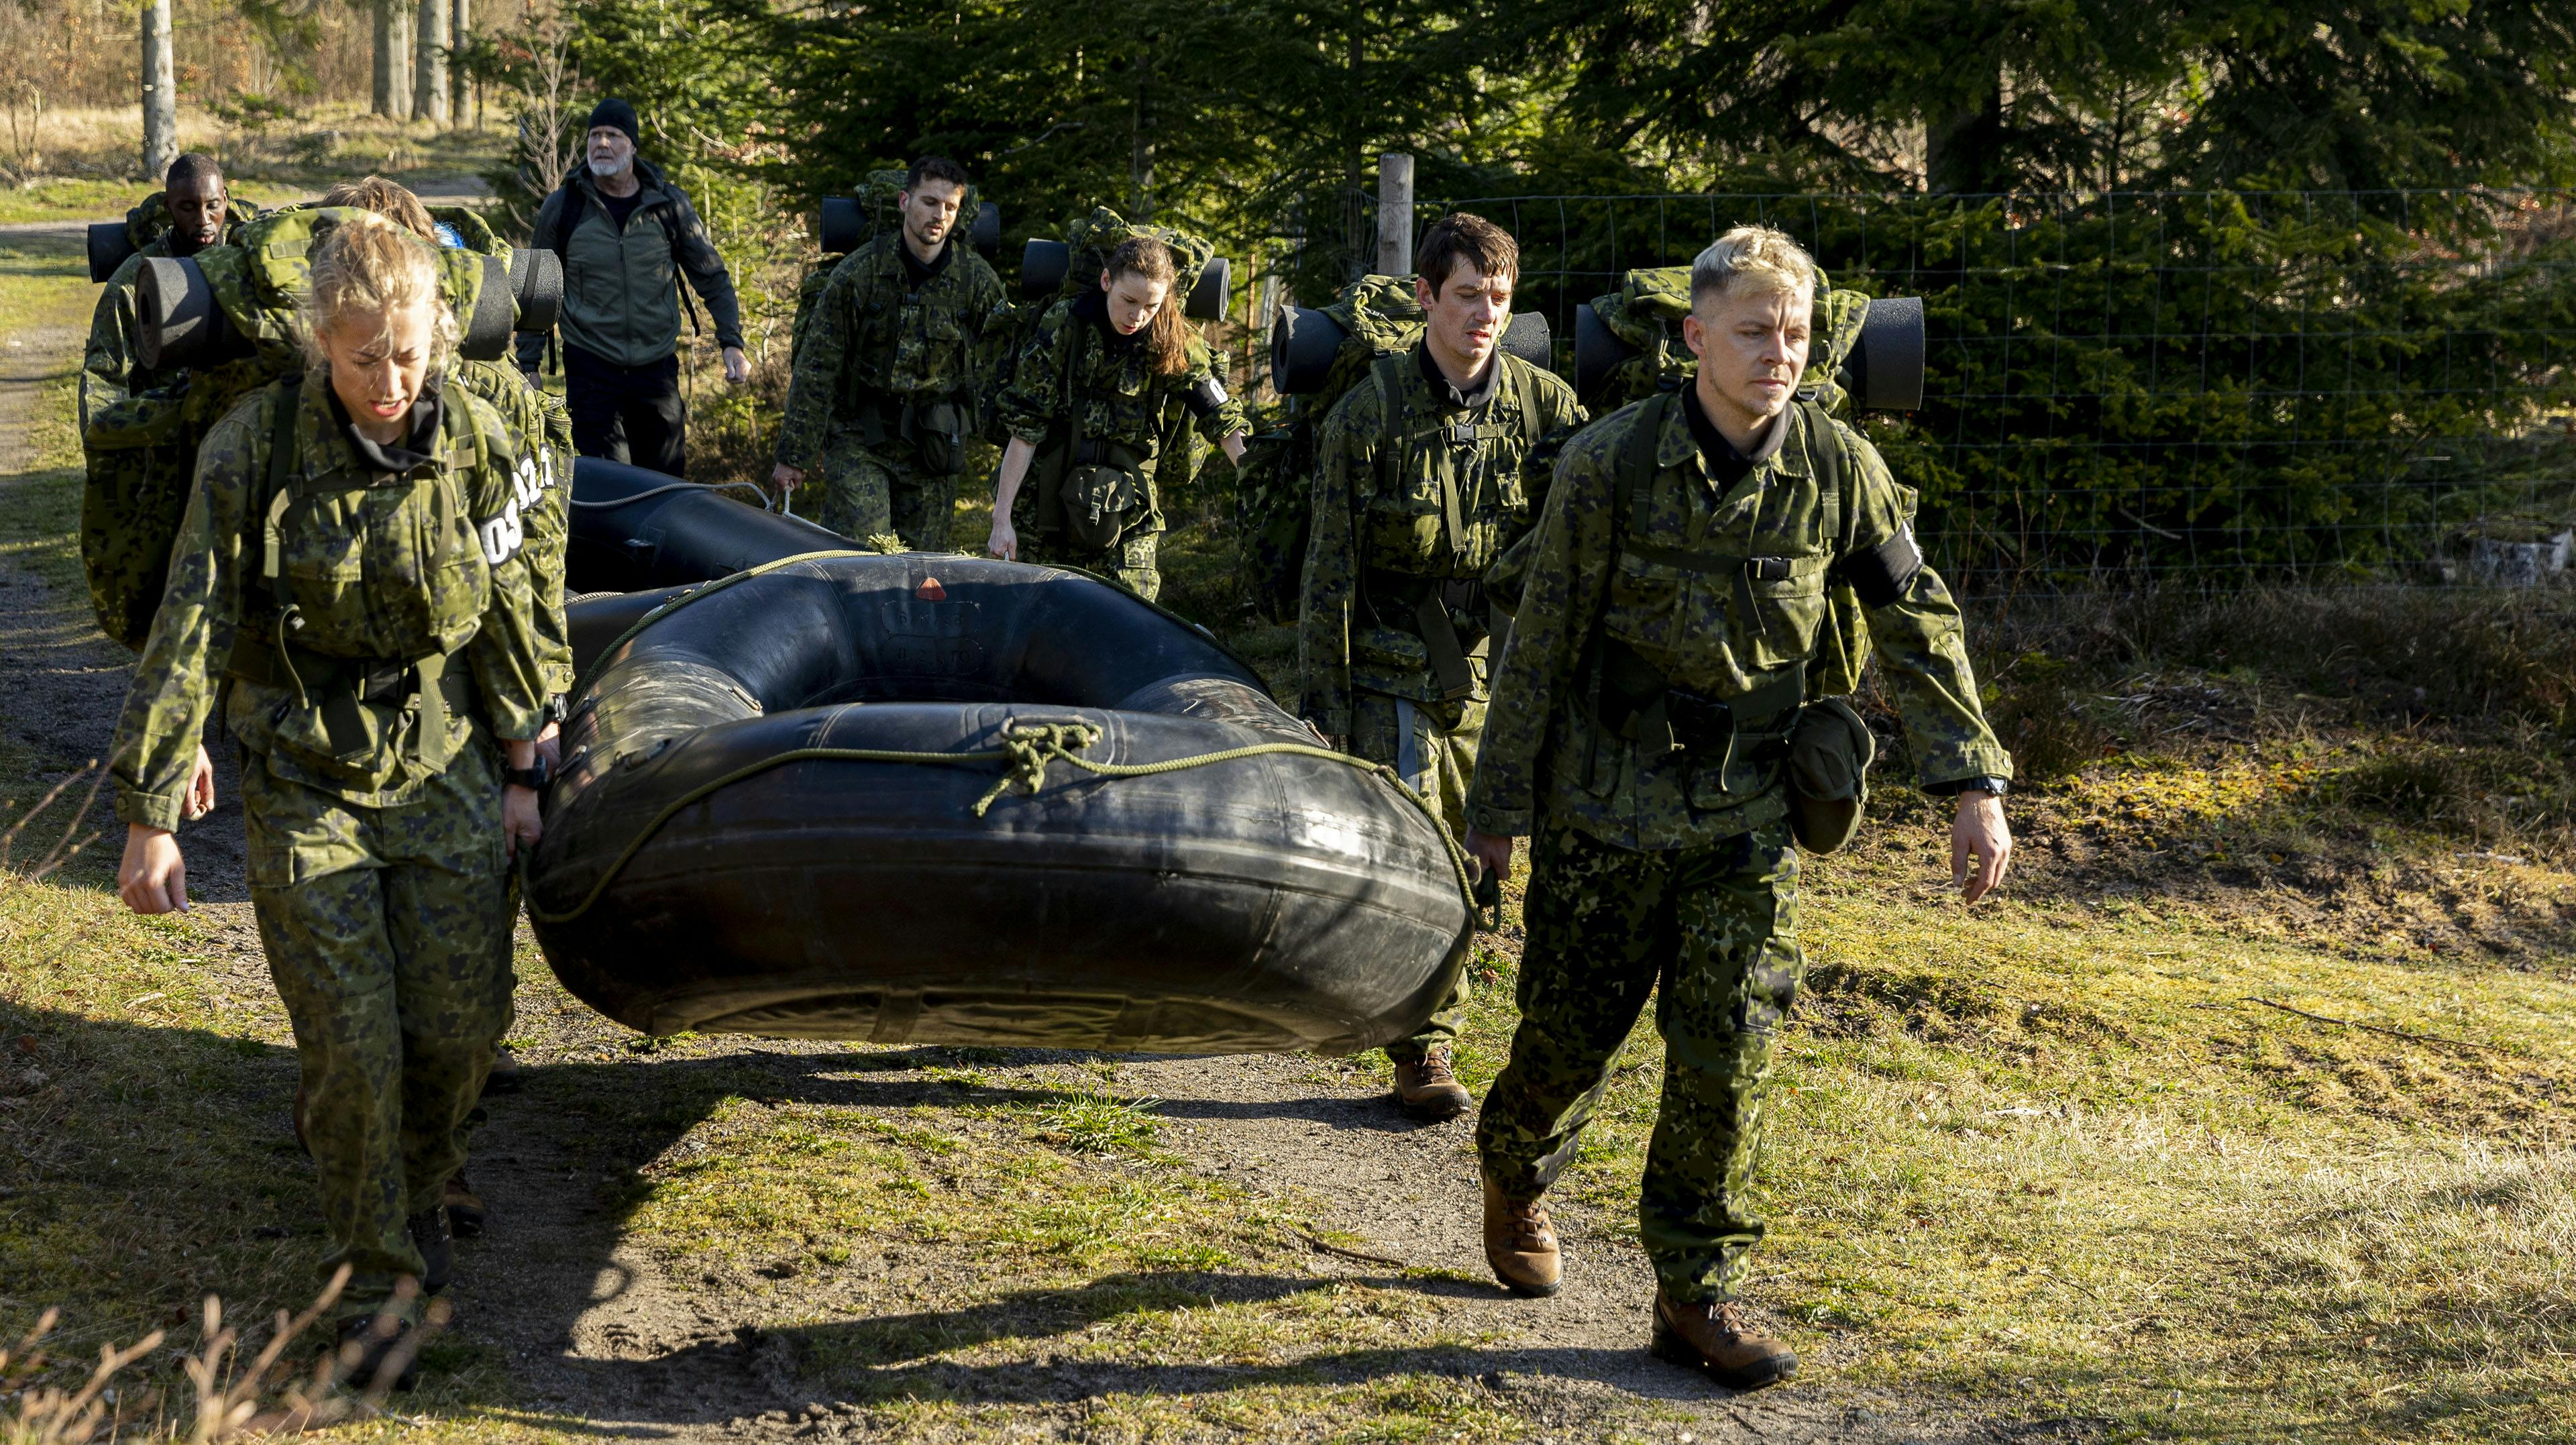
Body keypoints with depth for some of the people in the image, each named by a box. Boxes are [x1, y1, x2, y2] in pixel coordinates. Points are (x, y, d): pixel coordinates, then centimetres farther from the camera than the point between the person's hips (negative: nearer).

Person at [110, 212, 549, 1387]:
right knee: (352, 1045, -7)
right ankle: (377, 1271, 12)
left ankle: (419, 1183, 33)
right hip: (305, 787, -2)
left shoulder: (473, 444, -6)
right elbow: (190, 631, -11)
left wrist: (521, 772, 10)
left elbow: (503, 619, 6)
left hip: (444, 773, 2)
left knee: (461, 1022, 2)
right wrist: (150, 813, -11)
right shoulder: (253, 451, -14)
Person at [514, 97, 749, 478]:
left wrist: (732, 343, -3)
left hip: (657, 366, 2)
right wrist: (528, 365, 5)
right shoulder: (562, 207, 0)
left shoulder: (669, 205, 2)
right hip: (591, 366, -2)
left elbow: (713, 278, 9)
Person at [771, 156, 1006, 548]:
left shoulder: (979, 281, -3)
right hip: (860, 439, -2)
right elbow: (817, 368, -6)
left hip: (933, 442, 2)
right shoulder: (858, 272, -8)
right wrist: (794, 456, -7)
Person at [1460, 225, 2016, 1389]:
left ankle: (1695, 1294, 9)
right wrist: (1496, 807, -4)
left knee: (1729, 1051, -3)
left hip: (1748, 811, 2)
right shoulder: (1610, 464, -13)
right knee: (1571, 1027, 9)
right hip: (1608, 800, -2)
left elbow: (1919, 630, 2)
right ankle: (1516, 1173, 41)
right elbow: (1542, 645, -7)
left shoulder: (1840, 472, -7)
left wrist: (1974, 785, -3)